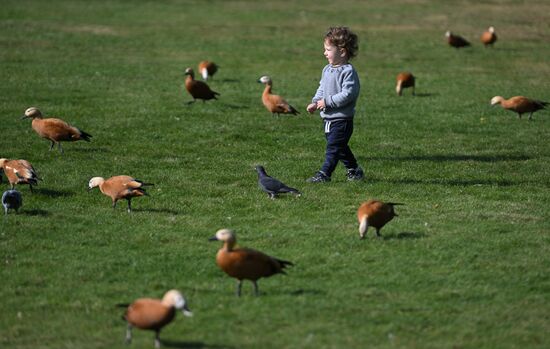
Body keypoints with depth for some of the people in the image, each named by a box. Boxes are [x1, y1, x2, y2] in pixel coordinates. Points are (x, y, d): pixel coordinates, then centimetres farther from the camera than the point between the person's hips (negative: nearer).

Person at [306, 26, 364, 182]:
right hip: (328, 118, 9)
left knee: (333, 147, -8)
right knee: (340, 147, 18)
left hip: (342, 119, -9)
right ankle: (354, 170, 31)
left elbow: (347, 94, -24)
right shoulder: (327, 70, 10)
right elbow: (321, 89, 20)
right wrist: (315, 102, 2)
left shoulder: (348, 71, -17)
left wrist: (327, 102, -23)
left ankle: (324, 174, -7)